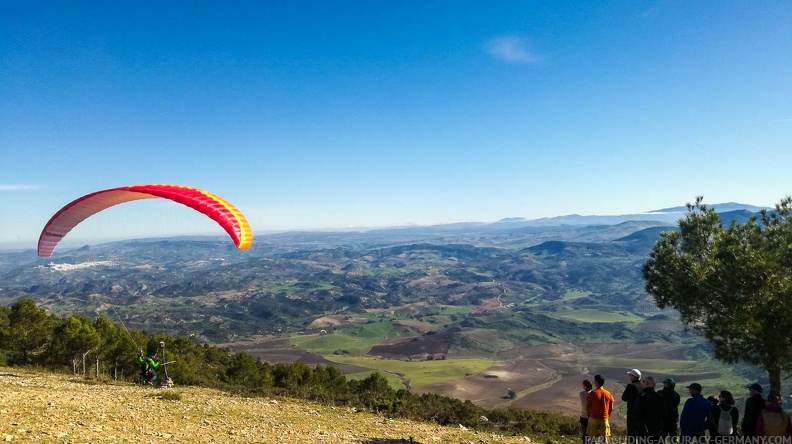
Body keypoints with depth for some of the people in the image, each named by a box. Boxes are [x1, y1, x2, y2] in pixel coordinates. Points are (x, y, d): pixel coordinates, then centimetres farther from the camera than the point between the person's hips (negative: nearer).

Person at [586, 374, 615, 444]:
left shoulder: (592, 393, -10)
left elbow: (587, 407, -8)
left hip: (593, 418, -2)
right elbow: (611, 409, 3)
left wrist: (589, 415, 6)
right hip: (604, 419, 2)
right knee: (604, 438, 11)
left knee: (592, 438, 7)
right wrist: (607, 416, 15)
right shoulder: (608, 394, -1)